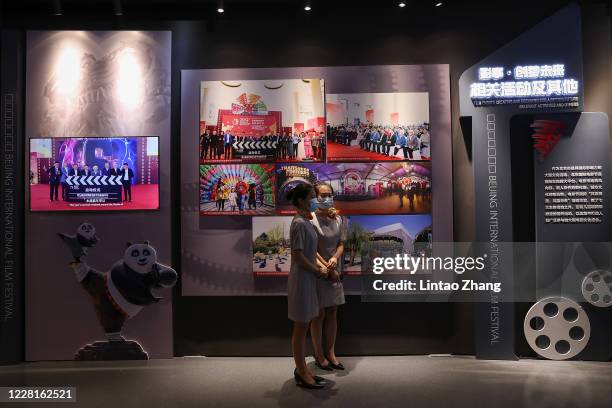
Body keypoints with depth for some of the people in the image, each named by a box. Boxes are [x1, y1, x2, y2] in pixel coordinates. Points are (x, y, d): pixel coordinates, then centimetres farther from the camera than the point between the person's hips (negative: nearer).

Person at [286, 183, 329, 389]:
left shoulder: (306, 221, 11)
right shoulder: (299, 223, -18)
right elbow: (298, 256, -21)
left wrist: (320, 266, 4)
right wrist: (318, 271, -10)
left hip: (308, 278, 9)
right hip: (302, 279, -9)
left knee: (303, 327, 16)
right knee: (300, 328, 2)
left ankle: (301, 369, 27)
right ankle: (302, 374, 13)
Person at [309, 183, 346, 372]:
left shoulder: (338, 219, 6)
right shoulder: (311, 220, -12)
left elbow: (341, 244, 5)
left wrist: (335, 258, -15)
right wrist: (328, 268, -16)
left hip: (335, 271, 6)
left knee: (332, 313, 12)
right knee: (319, 314, 4)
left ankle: (331, 353, 24)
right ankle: (319, 355, 18)